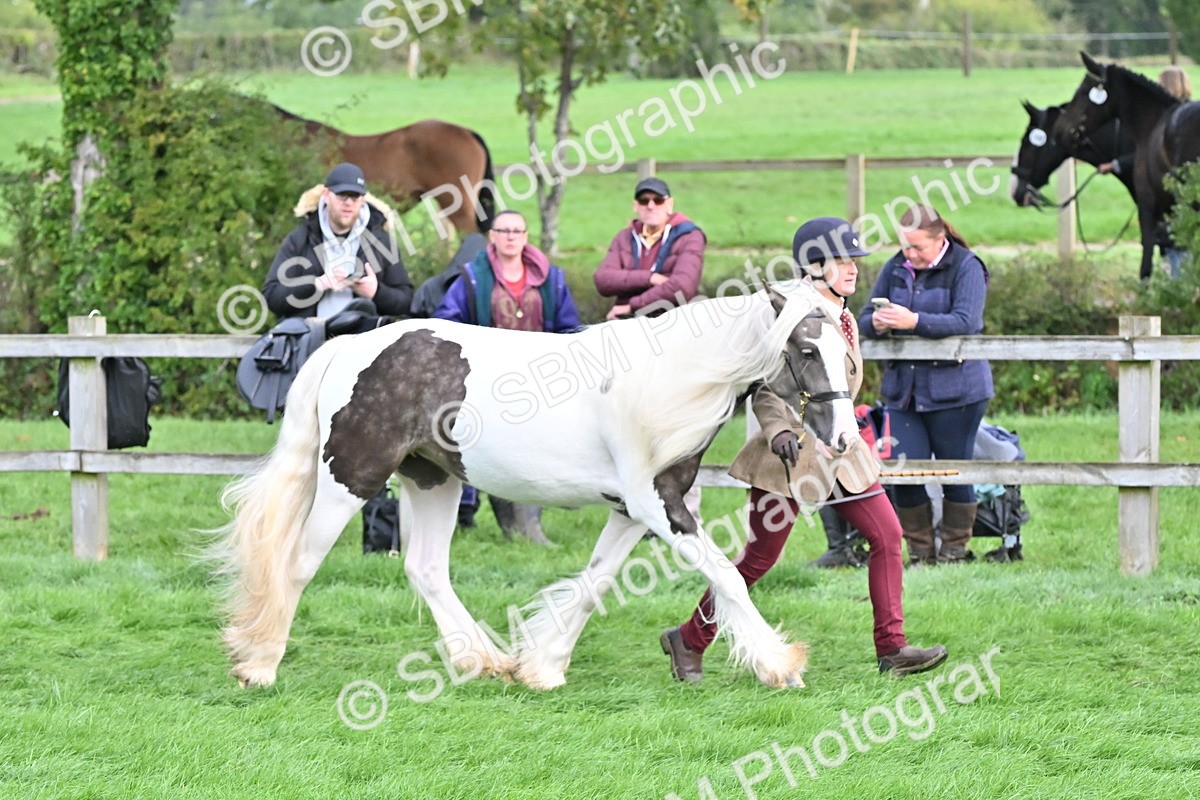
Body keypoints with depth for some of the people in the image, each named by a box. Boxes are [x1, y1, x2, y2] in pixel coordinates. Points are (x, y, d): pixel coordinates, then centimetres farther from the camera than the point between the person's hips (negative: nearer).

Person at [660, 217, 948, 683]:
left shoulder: (844, 320, 11)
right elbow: (765, 387, -17)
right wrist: (778, 430, -31)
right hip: (791, 451, -8)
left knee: (887, 535, -4)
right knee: (760, 557, -2)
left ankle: (891, 648, -1)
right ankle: (688, 640, 13)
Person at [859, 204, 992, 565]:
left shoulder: (966, 267, -6)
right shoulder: (896, 269, 10)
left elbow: (965, 322, -20)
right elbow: (865, 319, 9)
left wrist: (914, 321, -31)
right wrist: (875, 324, -16)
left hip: (955, 388, -4)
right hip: (904, 387, 4)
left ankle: (955, 548, 15)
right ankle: (920, 550, 10)